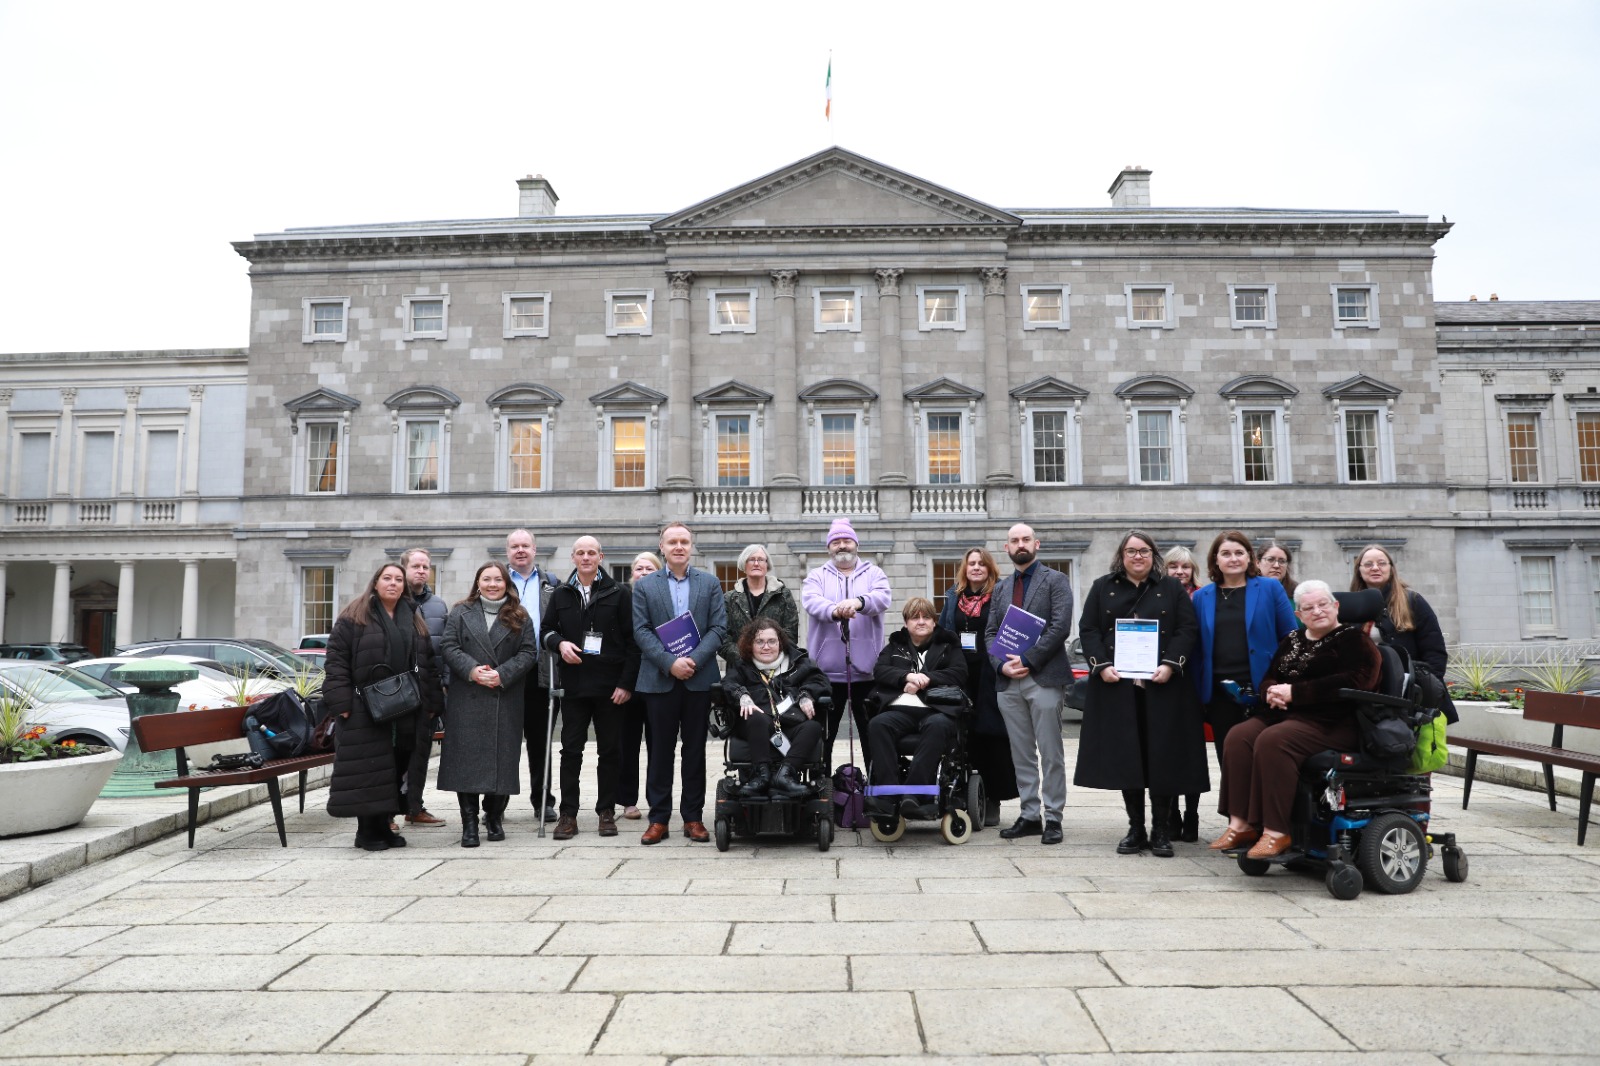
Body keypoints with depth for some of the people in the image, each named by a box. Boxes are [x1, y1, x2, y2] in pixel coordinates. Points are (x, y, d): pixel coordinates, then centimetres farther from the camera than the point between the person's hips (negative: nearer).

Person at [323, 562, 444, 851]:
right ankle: (366, 831, 7)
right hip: (365, 708, -5)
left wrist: (431, 703, 9)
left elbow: (427, 663, 16)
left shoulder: (414, 621, 16)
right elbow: (336, 659, -5)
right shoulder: (354, 617, 0)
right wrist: (341, 702, -13)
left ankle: (383, 825, 17)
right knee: (368, 768, -3)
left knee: (396, 769, 7)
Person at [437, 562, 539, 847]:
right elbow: (448, 647, 1)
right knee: (467, 759, -3)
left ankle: (494, 818, 17)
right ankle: (470, 822, 3)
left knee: (502, 758, 3)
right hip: (467, 700, 0)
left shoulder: (520, 618, 9)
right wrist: (472, 670, -15)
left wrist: (502, 675, -12)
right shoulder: (460, 613, 10)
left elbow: (529, 652, 2)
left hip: (506, 701, 1)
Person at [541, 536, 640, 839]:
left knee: (609, 750, 5)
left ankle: (606, 812, 15)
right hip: (573, 685, 2)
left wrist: (626, 683, -8)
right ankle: (568, 814, 10)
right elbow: (546, 630, 18)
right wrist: (559, 643, -6)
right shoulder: (561, 595, 10)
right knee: (570, 750, 3)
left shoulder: (619, 594, 1)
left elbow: (632, 641, -2)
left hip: (610, 686, -2)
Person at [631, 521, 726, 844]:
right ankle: (658, 819, 13)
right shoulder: (644, 586, 6)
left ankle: (693, 817, 15)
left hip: (698, 679, 1)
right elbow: (641, 631, -2)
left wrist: (693, 660, -14)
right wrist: (670, 663, -14)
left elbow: (719, 627, 0)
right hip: (660, 680, 0)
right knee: (660, 751, 5)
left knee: (695, 750, 7)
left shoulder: (710, 583, 7)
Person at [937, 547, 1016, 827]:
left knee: (992, 737, 0)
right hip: (960, 677, 4)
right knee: (966, 737, 5)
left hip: (989, 677, -3)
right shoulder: (953, 596, 14)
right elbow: (941, 633, 16)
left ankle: (992, 802, 9)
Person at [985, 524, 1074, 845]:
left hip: (1044, 677, -5)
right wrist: (1002, 664, -5)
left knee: (1051, 753, -1)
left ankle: (1053, 817, 7)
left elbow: (1060, 627, -10)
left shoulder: (1056, 580, 1)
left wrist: (1027, 660, -14)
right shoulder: (1001, 588, 17)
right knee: (1021, 754, 9)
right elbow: (990, 633, 13)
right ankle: (1030, 815, 16)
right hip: (1008, 681, 5)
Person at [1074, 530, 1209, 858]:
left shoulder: (1172, 589, 10)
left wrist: (1170, 665, -12)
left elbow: (1187, 630, 2)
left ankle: (1161, 831, 10)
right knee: (1125, 757, 2)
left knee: (1162, 756, 0)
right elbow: (1088, 629, 5)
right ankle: (1135, 829, 13)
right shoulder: (1102, 588, 11)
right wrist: (1101, 666, -8)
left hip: (1161, 685, -1)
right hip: (1116, 684, 1)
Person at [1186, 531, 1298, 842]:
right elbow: (1196, 649, 8)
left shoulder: (1270, 588, 2)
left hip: (1262, 690, -2)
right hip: (1220, 692, 2)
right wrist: (1197, 693, 2)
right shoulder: (1202, 597, 9)